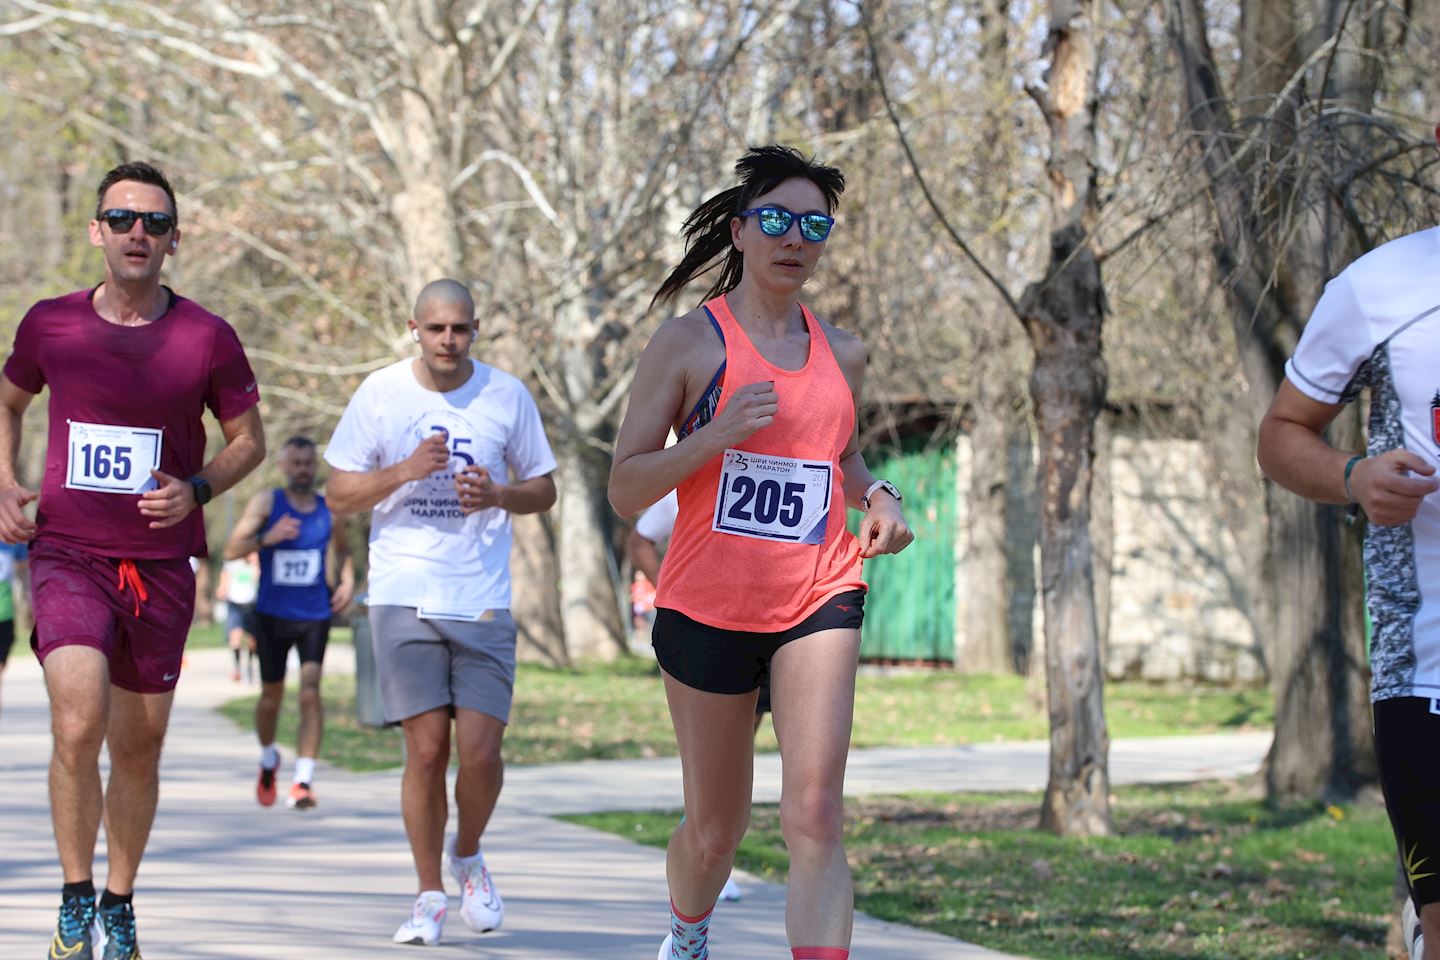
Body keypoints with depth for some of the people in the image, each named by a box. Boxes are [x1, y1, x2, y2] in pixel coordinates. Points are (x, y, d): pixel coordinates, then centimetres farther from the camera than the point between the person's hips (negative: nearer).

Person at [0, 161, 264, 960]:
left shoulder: (208, 339, -3)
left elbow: (248, 439, 9)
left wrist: (197, 490, -10)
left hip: (160, 565, 1)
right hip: (67, 555, -1)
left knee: (138, 746, 10)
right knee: (78, 727, -21)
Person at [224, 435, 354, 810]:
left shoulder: (328, 509, 5)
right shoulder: (266, 502, -3)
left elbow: (343, 549, 25)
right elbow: (232, 549, -11)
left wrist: (347, 581, 6)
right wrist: (267, 538, -28)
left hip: (315, 614, 1)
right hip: (272, 614, -1)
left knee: (310, 688, -16)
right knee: (272, 694, 10)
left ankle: (303, 780, -20)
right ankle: (268, 758, 40)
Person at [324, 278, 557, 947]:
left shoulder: (507, 396, 3)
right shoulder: (380, 394, 1)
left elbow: (543, 490, 11)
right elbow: (339, 495, 4)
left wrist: (499, 495, -10)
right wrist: (403, 472, -13)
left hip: (484, 602, 1)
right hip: (403, 597, -1)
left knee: (481, 751, -6)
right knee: (426, 749, -4)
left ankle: (468, 856, 24)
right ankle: (429, 896, 11)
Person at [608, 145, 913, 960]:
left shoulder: (842, 354, 10)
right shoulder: (690, 343, -3)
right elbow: (626, 489, -5)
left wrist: (878, 496, 6)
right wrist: (714, 436, -21)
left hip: (819, 601, 2)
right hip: (709, 607, -2)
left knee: (815, 813, -17)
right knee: (715, 829, 12)